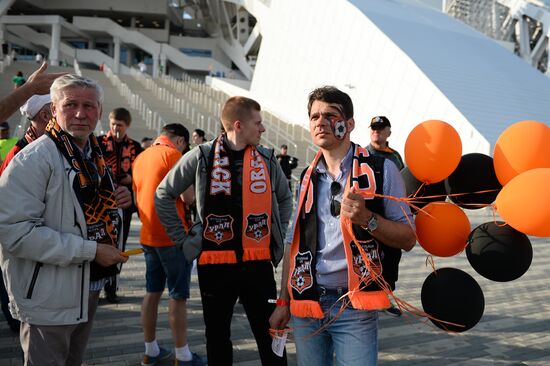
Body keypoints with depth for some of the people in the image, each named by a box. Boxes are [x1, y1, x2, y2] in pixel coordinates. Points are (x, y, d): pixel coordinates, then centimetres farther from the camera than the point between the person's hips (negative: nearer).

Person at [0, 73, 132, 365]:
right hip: (49, 298, -8)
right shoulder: (35, 158, -20)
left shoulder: (95, 155, 7)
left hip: (88, 286, 8)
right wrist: (91, 250, -26)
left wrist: (118, 201, -3)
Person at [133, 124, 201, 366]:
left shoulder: (140, 157, 12)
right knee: (178, 297, 0)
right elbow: (188, 195, -19)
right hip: (173, 235, -7)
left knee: (152, 292, 15)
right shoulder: (172, 154, -12)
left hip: (149, 235, 8)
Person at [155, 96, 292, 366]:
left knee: (270, 335, 5)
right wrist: (183, 239, 1)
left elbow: (284, 199, 20)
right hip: (214, 263, -1)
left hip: (258, 262, 2)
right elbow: (164, 195, 4)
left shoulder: (267, 159, 4)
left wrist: (278, 235, 12)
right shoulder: (202, 157, -4)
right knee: (217, 336, 15)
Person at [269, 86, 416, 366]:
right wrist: (283, 302, 11)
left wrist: (367, 219, -21)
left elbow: (408, 239, -4)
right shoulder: (309, 177, 10)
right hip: (306, 303, 4)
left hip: (355, 306, -4)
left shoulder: (381, 171, -4)